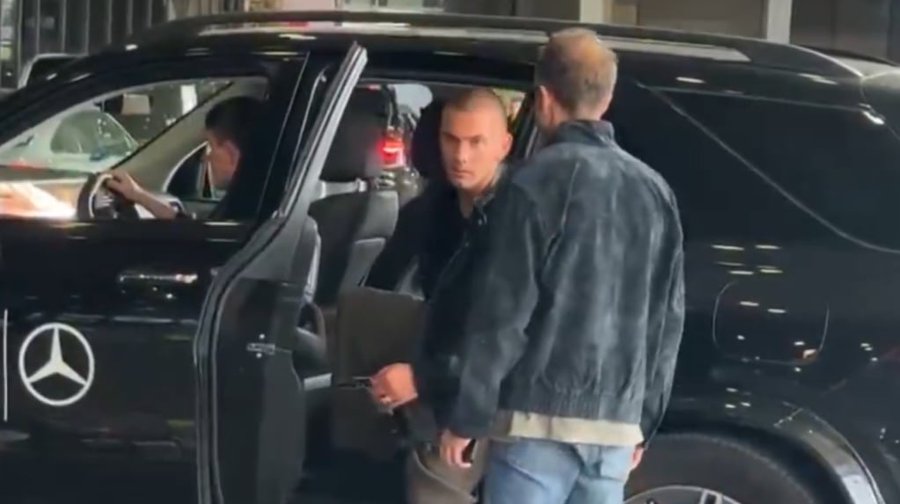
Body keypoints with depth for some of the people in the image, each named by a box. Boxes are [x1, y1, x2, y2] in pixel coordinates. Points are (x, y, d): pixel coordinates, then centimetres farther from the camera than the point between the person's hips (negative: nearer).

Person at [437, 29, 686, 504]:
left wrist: (466, 419, -4)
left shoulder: (535, 183, -9)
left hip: (540, 418, -6)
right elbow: (668, 319, 15)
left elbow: (499, 315, -11)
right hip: (614, 423, 6)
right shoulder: (653, 191, 11)